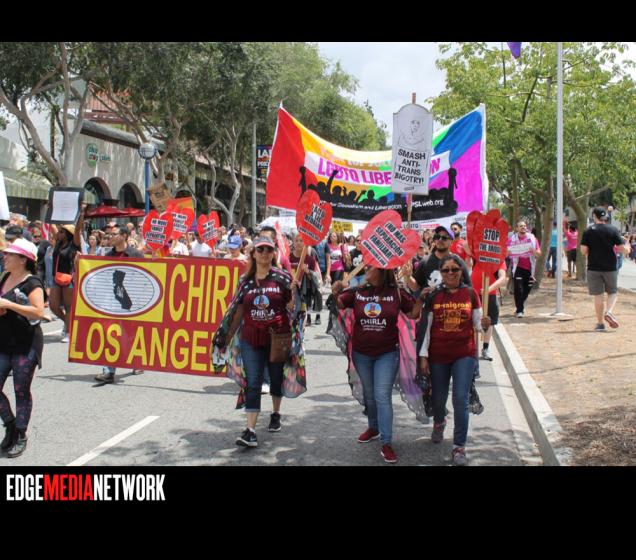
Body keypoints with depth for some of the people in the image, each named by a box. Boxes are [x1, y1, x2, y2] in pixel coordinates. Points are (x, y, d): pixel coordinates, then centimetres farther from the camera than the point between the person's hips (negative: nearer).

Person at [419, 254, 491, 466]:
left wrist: (484, 324, -19)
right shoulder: (433, 296, -3)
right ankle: (439, 423, 50)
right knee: (438, 399, 15)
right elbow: (426, 327, -1)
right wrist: (423, 356, -4)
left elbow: (477, 323, 5)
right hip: (438, 356, 1)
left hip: (465, 354, -1)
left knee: (460, 399, -10)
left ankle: (459, 447, 2)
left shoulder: (470, 294, -2)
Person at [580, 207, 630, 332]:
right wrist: (627, 245, 18)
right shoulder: (613, 230, -3)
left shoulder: (588, 231, -3)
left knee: (598, 295, 5)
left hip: (593, 268, 0)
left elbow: (583, 251, -9)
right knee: (613, 292, 17)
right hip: (610, 267, 0)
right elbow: (624, 249, -5)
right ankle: (608, 312, -8)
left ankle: (600, 324, 7)